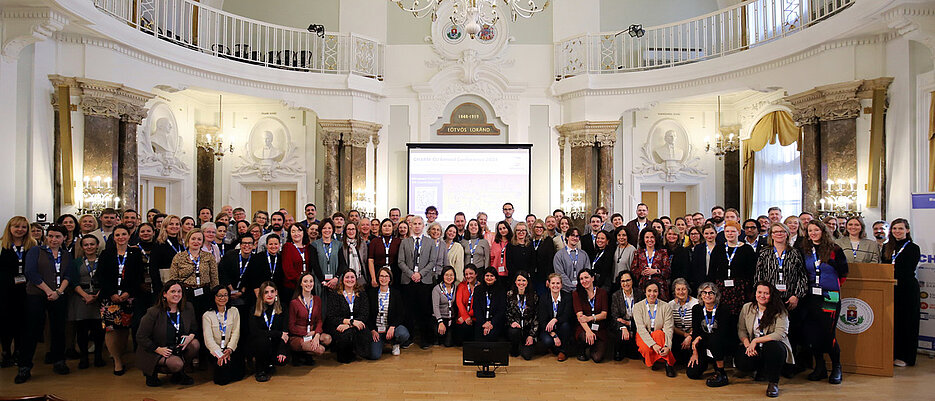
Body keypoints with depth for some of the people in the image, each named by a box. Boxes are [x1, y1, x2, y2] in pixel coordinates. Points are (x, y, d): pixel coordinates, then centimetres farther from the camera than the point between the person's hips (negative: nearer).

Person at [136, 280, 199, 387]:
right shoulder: (153, 313, -15)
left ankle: (179, 373, 1)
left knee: (195, 344, -23)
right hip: (154, 352, -5)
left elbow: (194, 328, 10)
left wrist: (190, 337, -14)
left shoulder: (188, 309, -2)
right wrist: (158, 349, -19)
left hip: (179, 349, 5)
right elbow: (141, 337, -10)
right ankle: (152, 371, 2)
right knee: (177, 364, -31)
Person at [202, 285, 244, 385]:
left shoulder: (234, 312, 10)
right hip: (215, 350, -1)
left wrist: (229, 349, -17)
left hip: (231, 349, 1)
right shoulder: (207, 315, 3)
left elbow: (236, 333, 1)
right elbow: (208, 338, -8)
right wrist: (219, 354, -23)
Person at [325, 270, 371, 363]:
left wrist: (349, 325, -19)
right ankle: (343, 355, -5)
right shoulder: (334, 295, 5)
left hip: (356, 325, 2)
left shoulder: (362, 295, 11)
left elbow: (365, 316, -1)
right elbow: (331, 317, -5)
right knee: (347, 334, -36)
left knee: (363, 332, -33)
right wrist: (350, 321, -20)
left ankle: (355, 352, -5)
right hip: (337, 327, -2)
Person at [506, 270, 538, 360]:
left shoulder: (533, 295, 0)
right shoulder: (509, 294, 0)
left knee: (527, 355, -18)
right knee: (514, 332, -36)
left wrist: (531, 335, -6)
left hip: (528, 328, 0)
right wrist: (512, 322, -16)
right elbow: (506, 313, 5)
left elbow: (536, 317, 0)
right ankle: (514, 349, -2)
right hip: (514, 327, 0)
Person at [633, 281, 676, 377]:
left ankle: (668, 363, -22)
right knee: (647, 349, -33)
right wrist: (653, 344, -30)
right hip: (643, 337, 0)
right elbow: (641, 328, -16)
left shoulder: (666, 307, -4)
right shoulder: (638, 307, -5)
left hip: (660, 337, 1)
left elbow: (668, 329, -12)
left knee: (658, 333, -34)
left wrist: (667, 346, -29)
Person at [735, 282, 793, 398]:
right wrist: (748, 345, -16)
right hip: (753, 348, 3)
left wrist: (756, 341, -22)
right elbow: (741, 330, 4)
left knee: (772, 347, -39)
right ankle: (761, 370, 11)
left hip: (772, 346, -3)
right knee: (741, 361, -28)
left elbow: (780, 334, -19)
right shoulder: (746, 308, 4)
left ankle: (773, 383, -16)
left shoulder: (779, 311, -7)